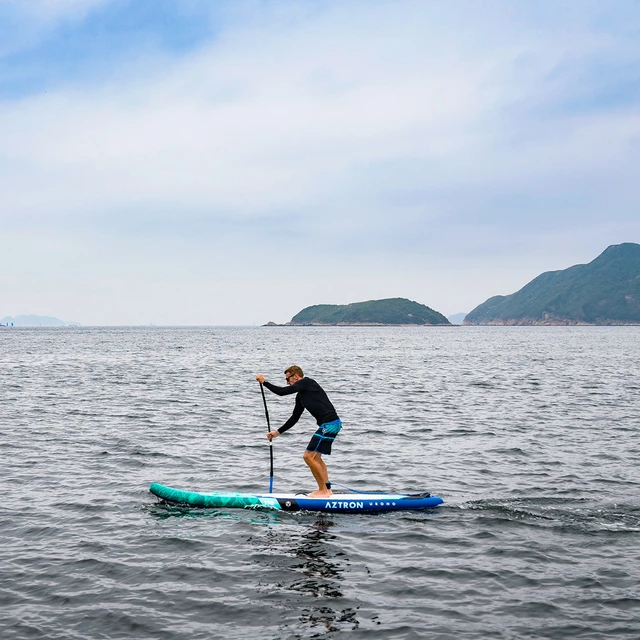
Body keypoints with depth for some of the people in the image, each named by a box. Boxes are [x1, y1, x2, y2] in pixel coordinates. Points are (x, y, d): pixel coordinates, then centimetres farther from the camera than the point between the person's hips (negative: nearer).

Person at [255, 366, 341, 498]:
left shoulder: (307, 382, -6)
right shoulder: (301, 396, 21)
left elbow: (282, 392, -13)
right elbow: (294, 418, 27)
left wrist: (264, 382, -2)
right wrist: (278, 432, 28)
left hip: (329, 424, -10)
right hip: (331, 424, 10)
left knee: (309, 456, -8)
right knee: (315, 457, 19)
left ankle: (323, 490, -2)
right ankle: (327, 489, 22)